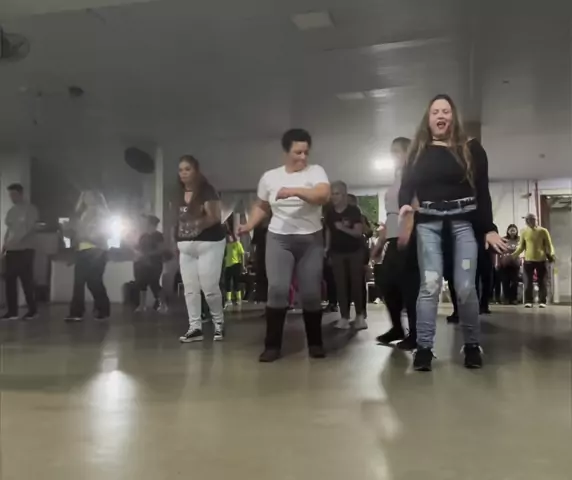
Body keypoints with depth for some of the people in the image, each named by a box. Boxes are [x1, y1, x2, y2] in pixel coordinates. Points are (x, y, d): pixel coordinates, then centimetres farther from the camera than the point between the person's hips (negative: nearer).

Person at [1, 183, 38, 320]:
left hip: (25, 249, -6)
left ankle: (32, 309, 6)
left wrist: (14, 241, -24)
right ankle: (12, 310, 8)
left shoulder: (30, 209, -4)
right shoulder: (11, 211, 16)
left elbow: (29, 228, -14)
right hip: (11, 250, 6)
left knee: (26, 280, -5)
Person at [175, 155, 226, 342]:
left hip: (209, 243, -7)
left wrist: (198, 225, -26)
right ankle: (195, 328, 10)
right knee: (190, 288, 4)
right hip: (186, 246, 7)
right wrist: (177, 240, 14)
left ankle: (219, 322, 14)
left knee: (210, 287, -6)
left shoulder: (207, 190, -8)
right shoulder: (179, 195, 13)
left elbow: (215, 217, -16)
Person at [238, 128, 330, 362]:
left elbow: (323, 196, -19)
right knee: (277, 289, -14)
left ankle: (315, 343, 18)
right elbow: (261, 206, 20)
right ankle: (272, 345, -4)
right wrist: (249, 225, 4)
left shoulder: (316, 171, 0)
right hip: (278, 239, 1)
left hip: (311, 240, -1)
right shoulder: (269, 177, 9)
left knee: (311, 293, 0)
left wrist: (294, 191, -27)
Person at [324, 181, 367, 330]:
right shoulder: (329, 212, 2)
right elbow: (328, 231, 10)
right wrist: (327, 248, 4)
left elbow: (359, 232, -13)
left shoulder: (354, 211, -8)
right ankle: (344, 317, 0)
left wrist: (343, 228, -25)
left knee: (356, 283, -2)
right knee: (341, 284, -1)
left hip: (355, 251, -3)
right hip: (337, 252, 3)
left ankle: (359, 316, 7)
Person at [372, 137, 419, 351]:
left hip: (409, 239, -8)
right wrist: (379, 243, 20)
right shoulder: (396, 180, 22)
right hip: (393, 240, 8)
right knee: (385, 282, 8)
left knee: (409, 284, -6)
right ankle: (397, 328, 23)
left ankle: (415, 334, 3)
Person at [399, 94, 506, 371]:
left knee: (465, 286, -5)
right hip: (428, 221, 1)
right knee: (430, 284, -7)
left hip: (464, 220, 0)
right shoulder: (418, 151, 12)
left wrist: (489, 229, 0)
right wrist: (404, 205, -18)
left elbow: (482, 191, 6)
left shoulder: (471, 148, 8)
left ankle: (472, 345, 11)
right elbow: (406, 185, 6)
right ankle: (424, 347, -3)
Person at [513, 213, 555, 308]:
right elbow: (521, 247, 6)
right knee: (528, 282, 1)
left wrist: (551, 255, -15)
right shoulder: (524, 232, 4)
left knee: (542, 282, 4)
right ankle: (528, 301, 6)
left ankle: (542, 301, 9)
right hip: (528, 260, 1)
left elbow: (549, 245, 1)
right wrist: (513, 255, -5)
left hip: (541, 260, -1)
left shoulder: (543, 231, -1)